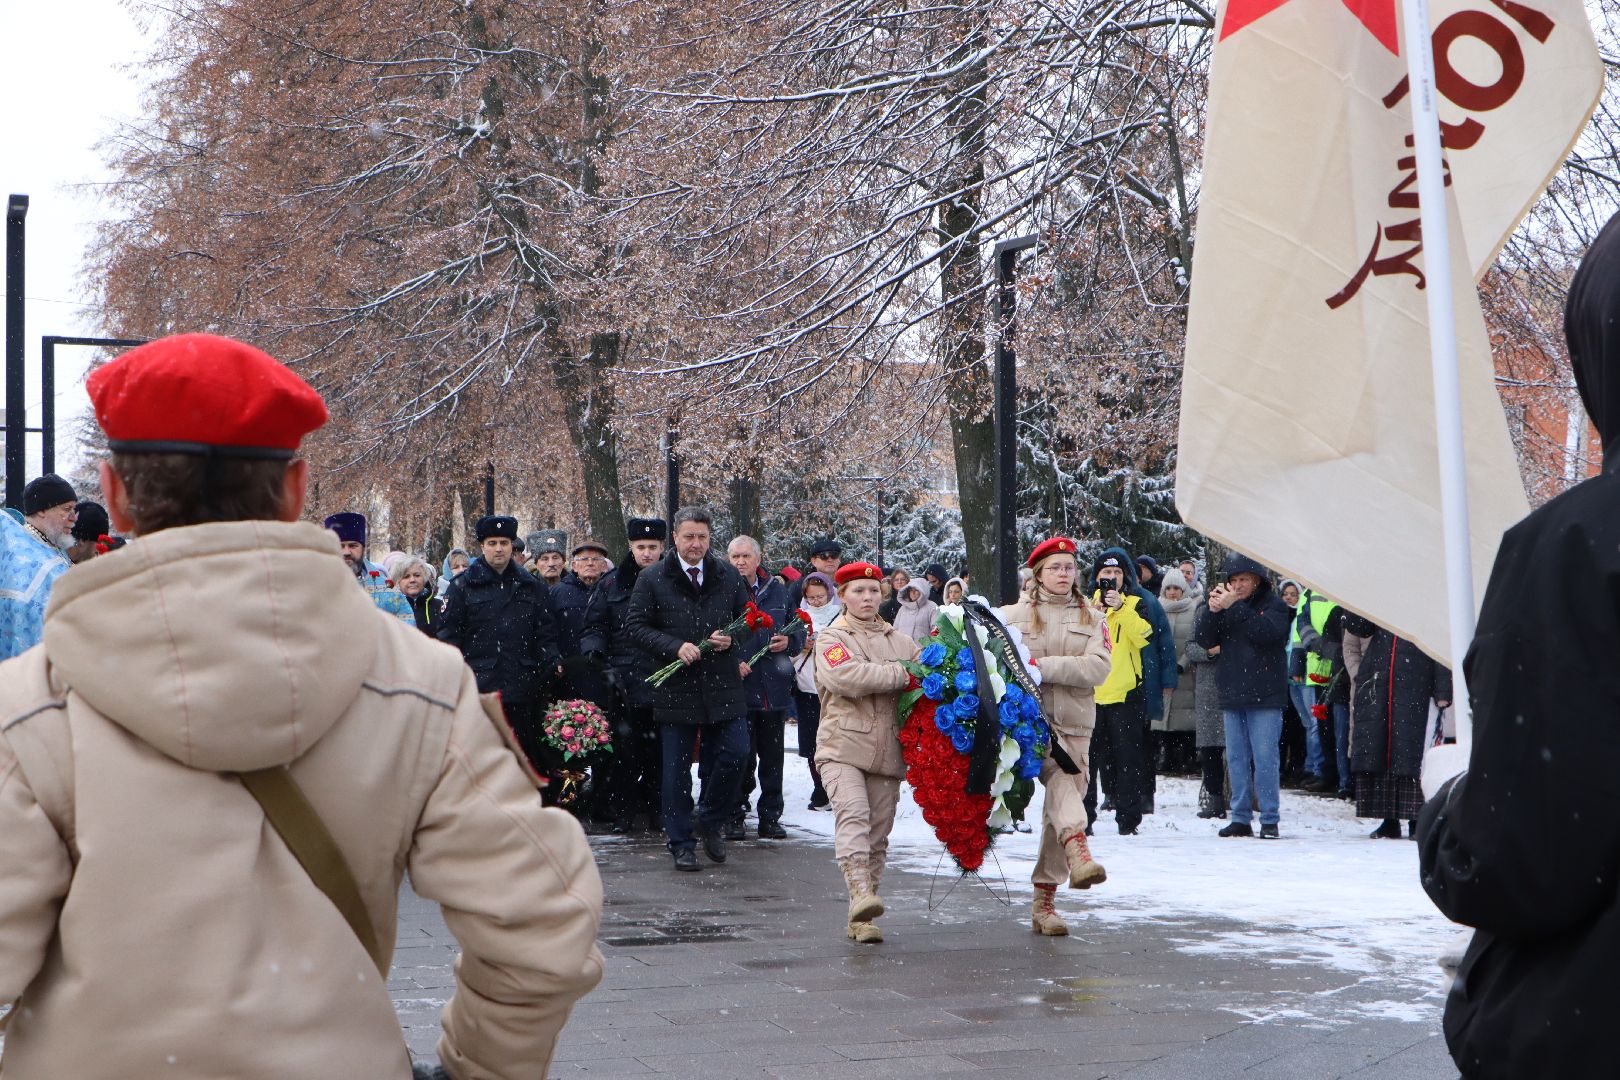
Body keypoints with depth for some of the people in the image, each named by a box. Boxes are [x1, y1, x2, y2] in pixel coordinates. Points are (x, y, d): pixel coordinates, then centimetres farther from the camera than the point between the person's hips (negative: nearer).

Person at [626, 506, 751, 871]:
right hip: (676, 687, -2)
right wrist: (674, 647, -15)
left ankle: (711, 821, 17)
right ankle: (681, 844, 11)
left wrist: (732, 638, -4)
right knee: (677, 769, 2)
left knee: (735, 753, -6)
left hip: (722, 684, 2)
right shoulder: (652, 579, 0)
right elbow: (636, 625, -3)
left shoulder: (727, 577, 8)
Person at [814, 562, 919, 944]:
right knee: (853, 814, -24)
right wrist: (900, 675, -12)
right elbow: (846, 677, -14)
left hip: (887, 750, 4)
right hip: (843, 744, -4)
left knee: (879, 832, 2)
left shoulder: (899, 640, 18)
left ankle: (861, 919, 6)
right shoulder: (831, 638, 4)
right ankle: (860, 893, -36)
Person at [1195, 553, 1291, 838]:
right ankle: (1240, 818, 12)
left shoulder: (1274, 606, 0)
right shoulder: (1226, 607, 14)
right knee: (1236, 760, 7)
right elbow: (1205, 640, 5)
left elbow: (1265, 632, -19)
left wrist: (1235, 607, -18)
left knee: (1264, 759, -7)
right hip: (1232, 697, 5)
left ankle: (1270, 819, -2)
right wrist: (1212, 610, -10)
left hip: (1265, 697, -5)